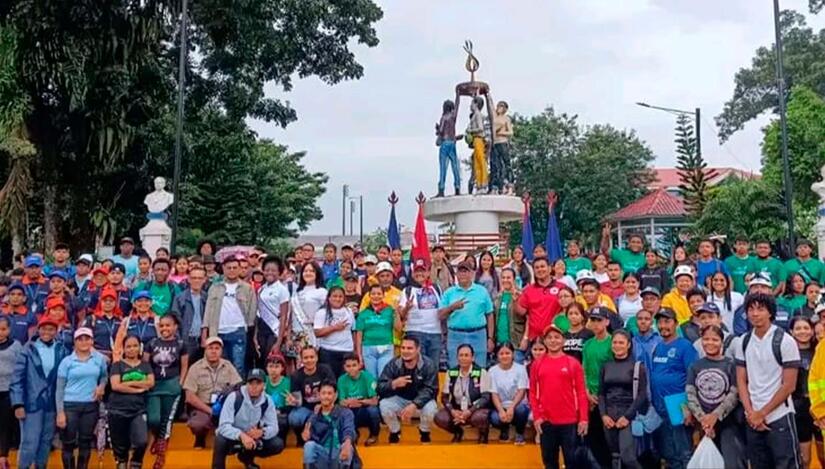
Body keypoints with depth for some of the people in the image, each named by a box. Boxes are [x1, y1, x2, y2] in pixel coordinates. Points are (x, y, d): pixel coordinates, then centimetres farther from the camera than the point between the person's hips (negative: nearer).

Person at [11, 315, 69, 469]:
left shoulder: (62, 350, 2)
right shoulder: (28, 349, -4)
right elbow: (17, 377, -5)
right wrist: (18, 403, -11)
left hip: (52, 403, 3)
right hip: (31, 402, -3)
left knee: (46, 442, 12)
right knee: (29, 443, -3)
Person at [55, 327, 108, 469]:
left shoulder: (100, 358, 3)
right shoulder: (67, 361, -3)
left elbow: (105, 376, 19)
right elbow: (59, 388, -2)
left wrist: (102, 386, -5)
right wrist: (60, 412, -9)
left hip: (91, 406, 2)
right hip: (70, 405, -2)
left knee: (85, 442, 10)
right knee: (68, 443, 0)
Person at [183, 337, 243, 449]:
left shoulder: (228, 366, 7)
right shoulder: (196, 368, -1)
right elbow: (190, 397, -6)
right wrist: (209, 410, -16)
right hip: (202, 407, -2)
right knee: (197, 425, -34)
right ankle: (200, 440, 3)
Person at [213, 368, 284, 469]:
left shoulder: (267, 401, -10)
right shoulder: (234, 397, -22)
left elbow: (273, 427, -11)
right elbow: (223, 426, -29)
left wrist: (261, 432, -34)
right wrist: (241, 435, -47)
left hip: (252, 439, 5)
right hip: (232, 437, -4)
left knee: (278, 444, -13)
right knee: (221, 440, -37)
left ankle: (247, 458, 14)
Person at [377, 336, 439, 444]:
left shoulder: (429, 365, -16)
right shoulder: (393, 364, -13)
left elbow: (429, 390, -22)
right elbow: (380, 388, -16)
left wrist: (414, 405, -38)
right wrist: (394, 384, -39)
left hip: (420, 401, -1)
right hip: (399, 400, 1)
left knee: (430, 408, -34)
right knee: (384, 405, -28)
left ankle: (424, 433, 3)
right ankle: (395, 433, 3)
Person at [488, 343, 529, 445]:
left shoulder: (520, 368, -4)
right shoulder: (493, 371, 0)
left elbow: (522, 391, -10)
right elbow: (494, 394, -5)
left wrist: (512, 407, -26)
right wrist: (501, 410, -22)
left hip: (518, 405, -1)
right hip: (501, 406, 1)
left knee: (520, 409, -36)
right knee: (494, 418, -32)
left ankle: (520, 434, -1)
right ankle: (505, 430, 9)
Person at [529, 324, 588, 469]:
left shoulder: (573, 363, 1)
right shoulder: (537, 364, 5)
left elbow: (581, 393, 0)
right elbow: (533, 393, 6)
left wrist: (583, 418, -6)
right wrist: (536, 416, -3)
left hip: (569, 421, -2)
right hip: (546, 421, 2)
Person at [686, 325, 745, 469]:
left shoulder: (730, 364, -1)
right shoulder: (695, 366, 7)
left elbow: (734, 394, -8)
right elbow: (690, 394, 1)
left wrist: (715, 416, -15)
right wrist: (701, 418, -12)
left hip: (729, 422, -3)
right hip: (705, 424, 3)